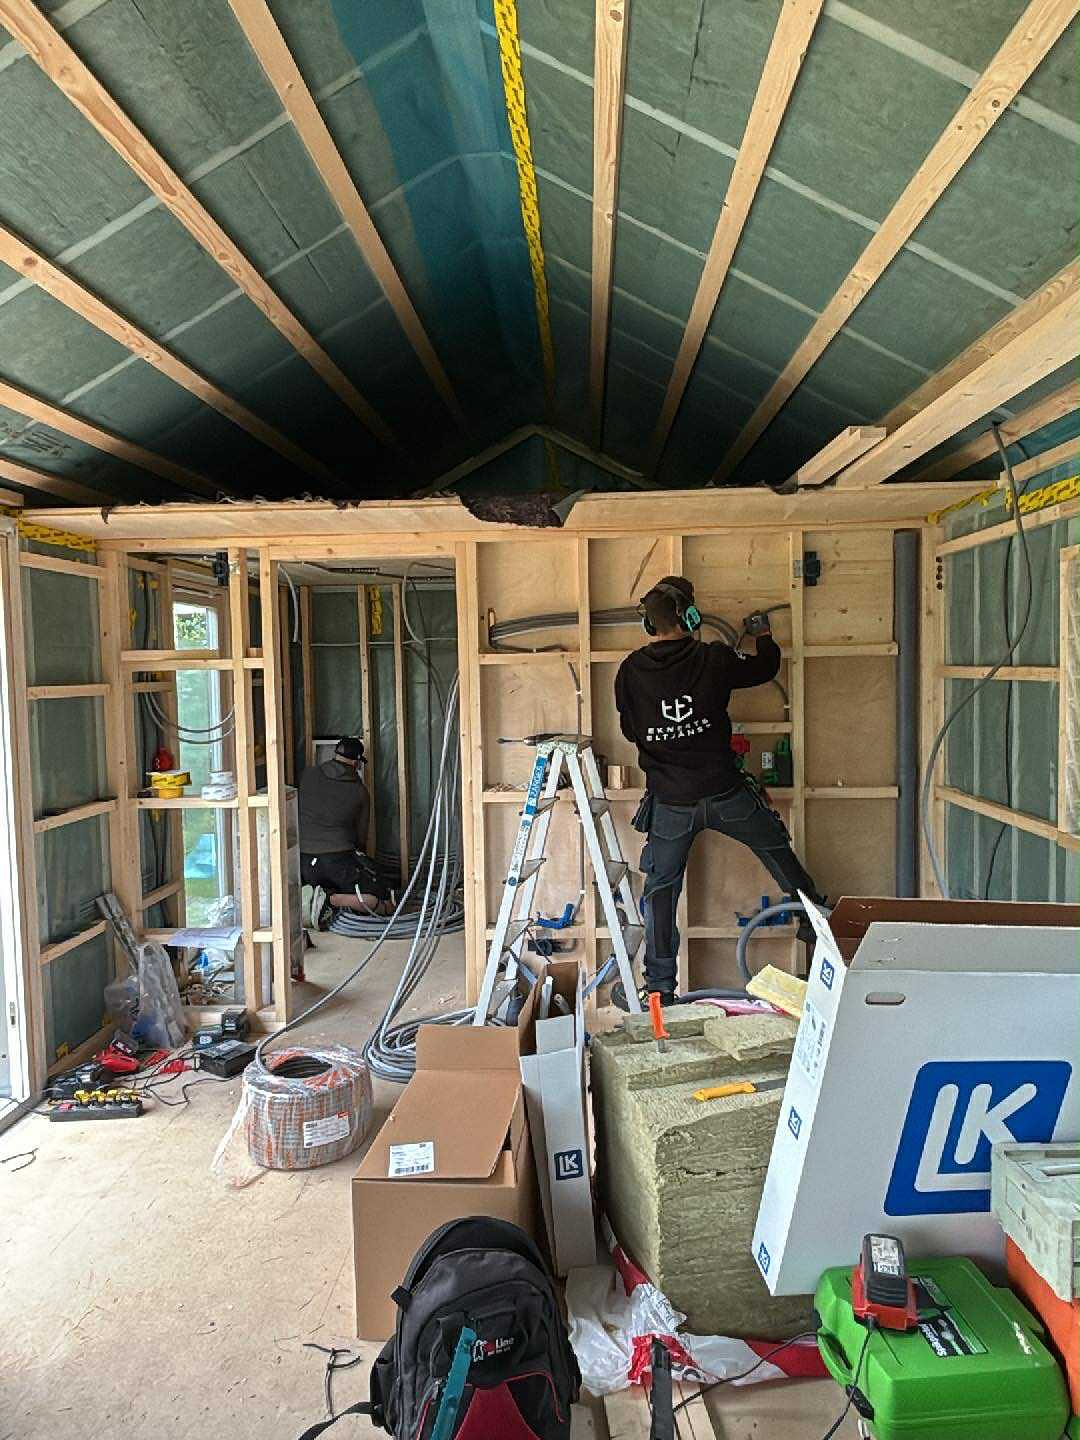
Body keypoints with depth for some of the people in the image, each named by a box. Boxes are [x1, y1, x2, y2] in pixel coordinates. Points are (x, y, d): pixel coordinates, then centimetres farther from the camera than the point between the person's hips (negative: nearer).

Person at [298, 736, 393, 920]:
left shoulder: (309, 775, 7)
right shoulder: (360, 791, 3)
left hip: (304, 862, 4)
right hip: (338, 860, -4)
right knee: (386, 906, 0)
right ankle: (332, 899, -17)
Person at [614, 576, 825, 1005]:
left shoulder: (630, 671, -4)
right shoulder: (713, 659, -8)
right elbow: (766, 667, 10)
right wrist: (765, 635, 31)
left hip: (670, 804, 1)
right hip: (726, 793, -1)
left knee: (661, 889, 13)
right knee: (777, 849, 25)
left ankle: (660, 986, 15)